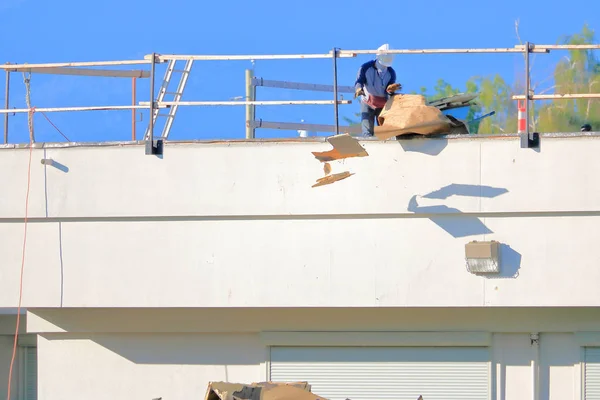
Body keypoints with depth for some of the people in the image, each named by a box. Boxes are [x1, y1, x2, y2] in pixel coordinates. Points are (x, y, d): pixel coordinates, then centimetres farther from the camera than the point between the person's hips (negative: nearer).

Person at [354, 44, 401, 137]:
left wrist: (390, 89, -41)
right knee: (367, 133, -15)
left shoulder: (391, 73, -10)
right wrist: (359, 89, -48)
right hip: (367, 104, -2)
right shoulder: (365, 68, -14)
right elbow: (359, 82, -23)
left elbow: (387, 91, -15)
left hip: (383, 105, 2)